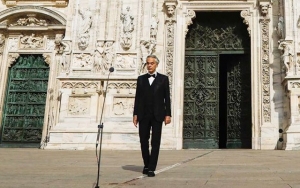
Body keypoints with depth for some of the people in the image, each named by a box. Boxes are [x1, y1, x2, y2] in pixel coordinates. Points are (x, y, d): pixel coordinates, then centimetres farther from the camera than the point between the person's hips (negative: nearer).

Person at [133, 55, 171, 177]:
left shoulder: (163, 79, 5)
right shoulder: (141, 79, 10)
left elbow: (167, 98, 1)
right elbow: (137, 97, 9)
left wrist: (168, 114, -6)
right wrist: (135, 114, 2)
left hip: (157, 115, -2)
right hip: (143, 115, 2)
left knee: (155, 142, -2)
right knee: (143, 141, 7)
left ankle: (151, 168, 2)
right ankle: (146, 164, 24)